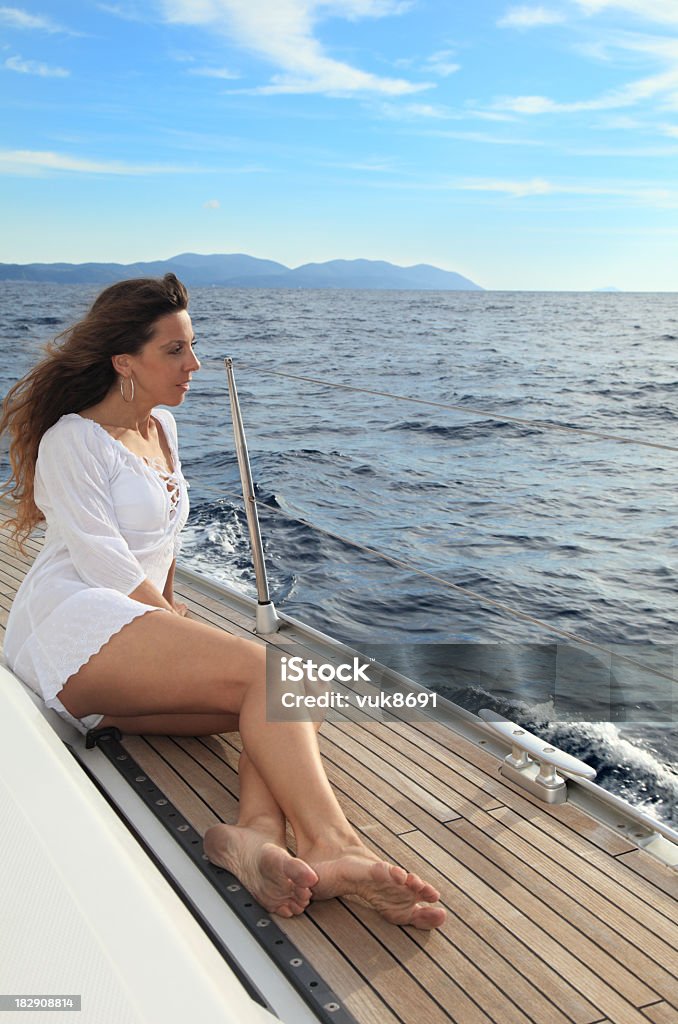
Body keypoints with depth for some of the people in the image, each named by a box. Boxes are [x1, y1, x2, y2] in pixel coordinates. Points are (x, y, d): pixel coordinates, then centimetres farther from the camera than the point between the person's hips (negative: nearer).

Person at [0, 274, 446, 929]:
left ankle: (258, 831, -44)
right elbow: (102, 560, -10)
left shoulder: (161, 425, 21)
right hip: (73, 628, -8)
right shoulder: (73, 439, -3)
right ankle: (334, 848, -45)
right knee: (264, 672, -30)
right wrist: (174, 624, -6)